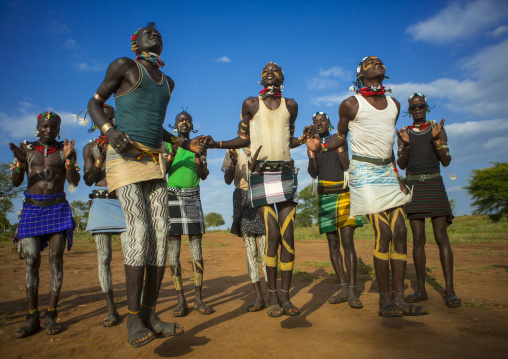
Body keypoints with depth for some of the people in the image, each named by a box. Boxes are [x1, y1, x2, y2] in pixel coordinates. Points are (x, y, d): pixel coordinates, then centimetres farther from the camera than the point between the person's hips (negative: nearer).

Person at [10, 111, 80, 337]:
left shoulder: (65, 150, 5)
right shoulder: (27, 148, 9)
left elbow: (75, 182, -6)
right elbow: (16, 182, 4)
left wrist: (68, 158, -20)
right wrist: (20, 161, -14)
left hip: (58, 209, -1)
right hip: (31, 208, 1)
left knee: (56, 259, -4)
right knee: (31, 261, -4)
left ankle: (51, 316, 2)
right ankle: (33, 318, 2)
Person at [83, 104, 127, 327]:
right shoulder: (91, 147, 15)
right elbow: (88, 180, 7)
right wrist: (101, 157, -6)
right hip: (101, 201, 1)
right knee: (103, 256, -3)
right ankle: (111, 309, 5)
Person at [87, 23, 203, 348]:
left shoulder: (167, 82, 23)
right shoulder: (124, 66, 5)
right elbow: (95, 103, 6)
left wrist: (184, 144, 19)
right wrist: (109, 130, -13)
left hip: (154, 161, 6)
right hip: (124, 155, -6)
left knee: (161, 230, -5)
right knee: (139, 226, -20)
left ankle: (150, 314, 2)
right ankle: (133, 318, -12)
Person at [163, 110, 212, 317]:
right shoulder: (167, 145, 11)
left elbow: (204, 176, 6)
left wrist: (197, 156, -9)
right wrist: (172, 153, -12)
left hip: (193, 198, 1)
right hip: (172, 197, -1)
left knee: (196, 249, -2)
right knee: (173, 250, -3)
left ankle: (199, 298, 4)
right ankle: (181, 300, 3)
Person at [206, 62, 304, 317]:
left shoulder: (290, 105, 15)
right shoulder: (250, 104, 7)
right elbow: (243, 139, 10)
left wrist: (303, 140, 3)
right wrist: (215, 144, -2)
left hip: (286, 173, 3)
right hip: (261, 174, -3)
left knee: (287, 235, -3)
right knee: (272, 235, -10)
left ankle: (285, 295, 8)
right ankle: (271, 295, 5)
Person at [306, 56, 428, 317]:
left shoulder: (394, 104, 17)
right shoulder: (351, 105, -1)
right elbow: (340, 136, 8)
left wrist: (396, 175, 17)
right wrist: (319, 146, -12)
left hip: (387, 171, 7)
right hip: (364, 171, -6)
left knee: (400, 231, -2)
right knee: (383, 234, -13)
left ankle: (399, 298, 6)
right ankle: (385, 301, 0)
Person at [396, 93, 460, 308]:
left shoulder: (438, 128, 9)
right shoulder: (404, 133, 11)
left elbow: (446, 161, 1)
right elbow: (401, 165, 2)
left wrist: (436, 140, -13)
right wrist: (406, 145, -14)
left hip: (434, 185, -1)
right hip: (412, 187, 1)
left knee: (441, 236, -8)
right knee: (418, 238, -1)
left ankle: (449, 290, -4)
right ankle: (421, 290, 5)